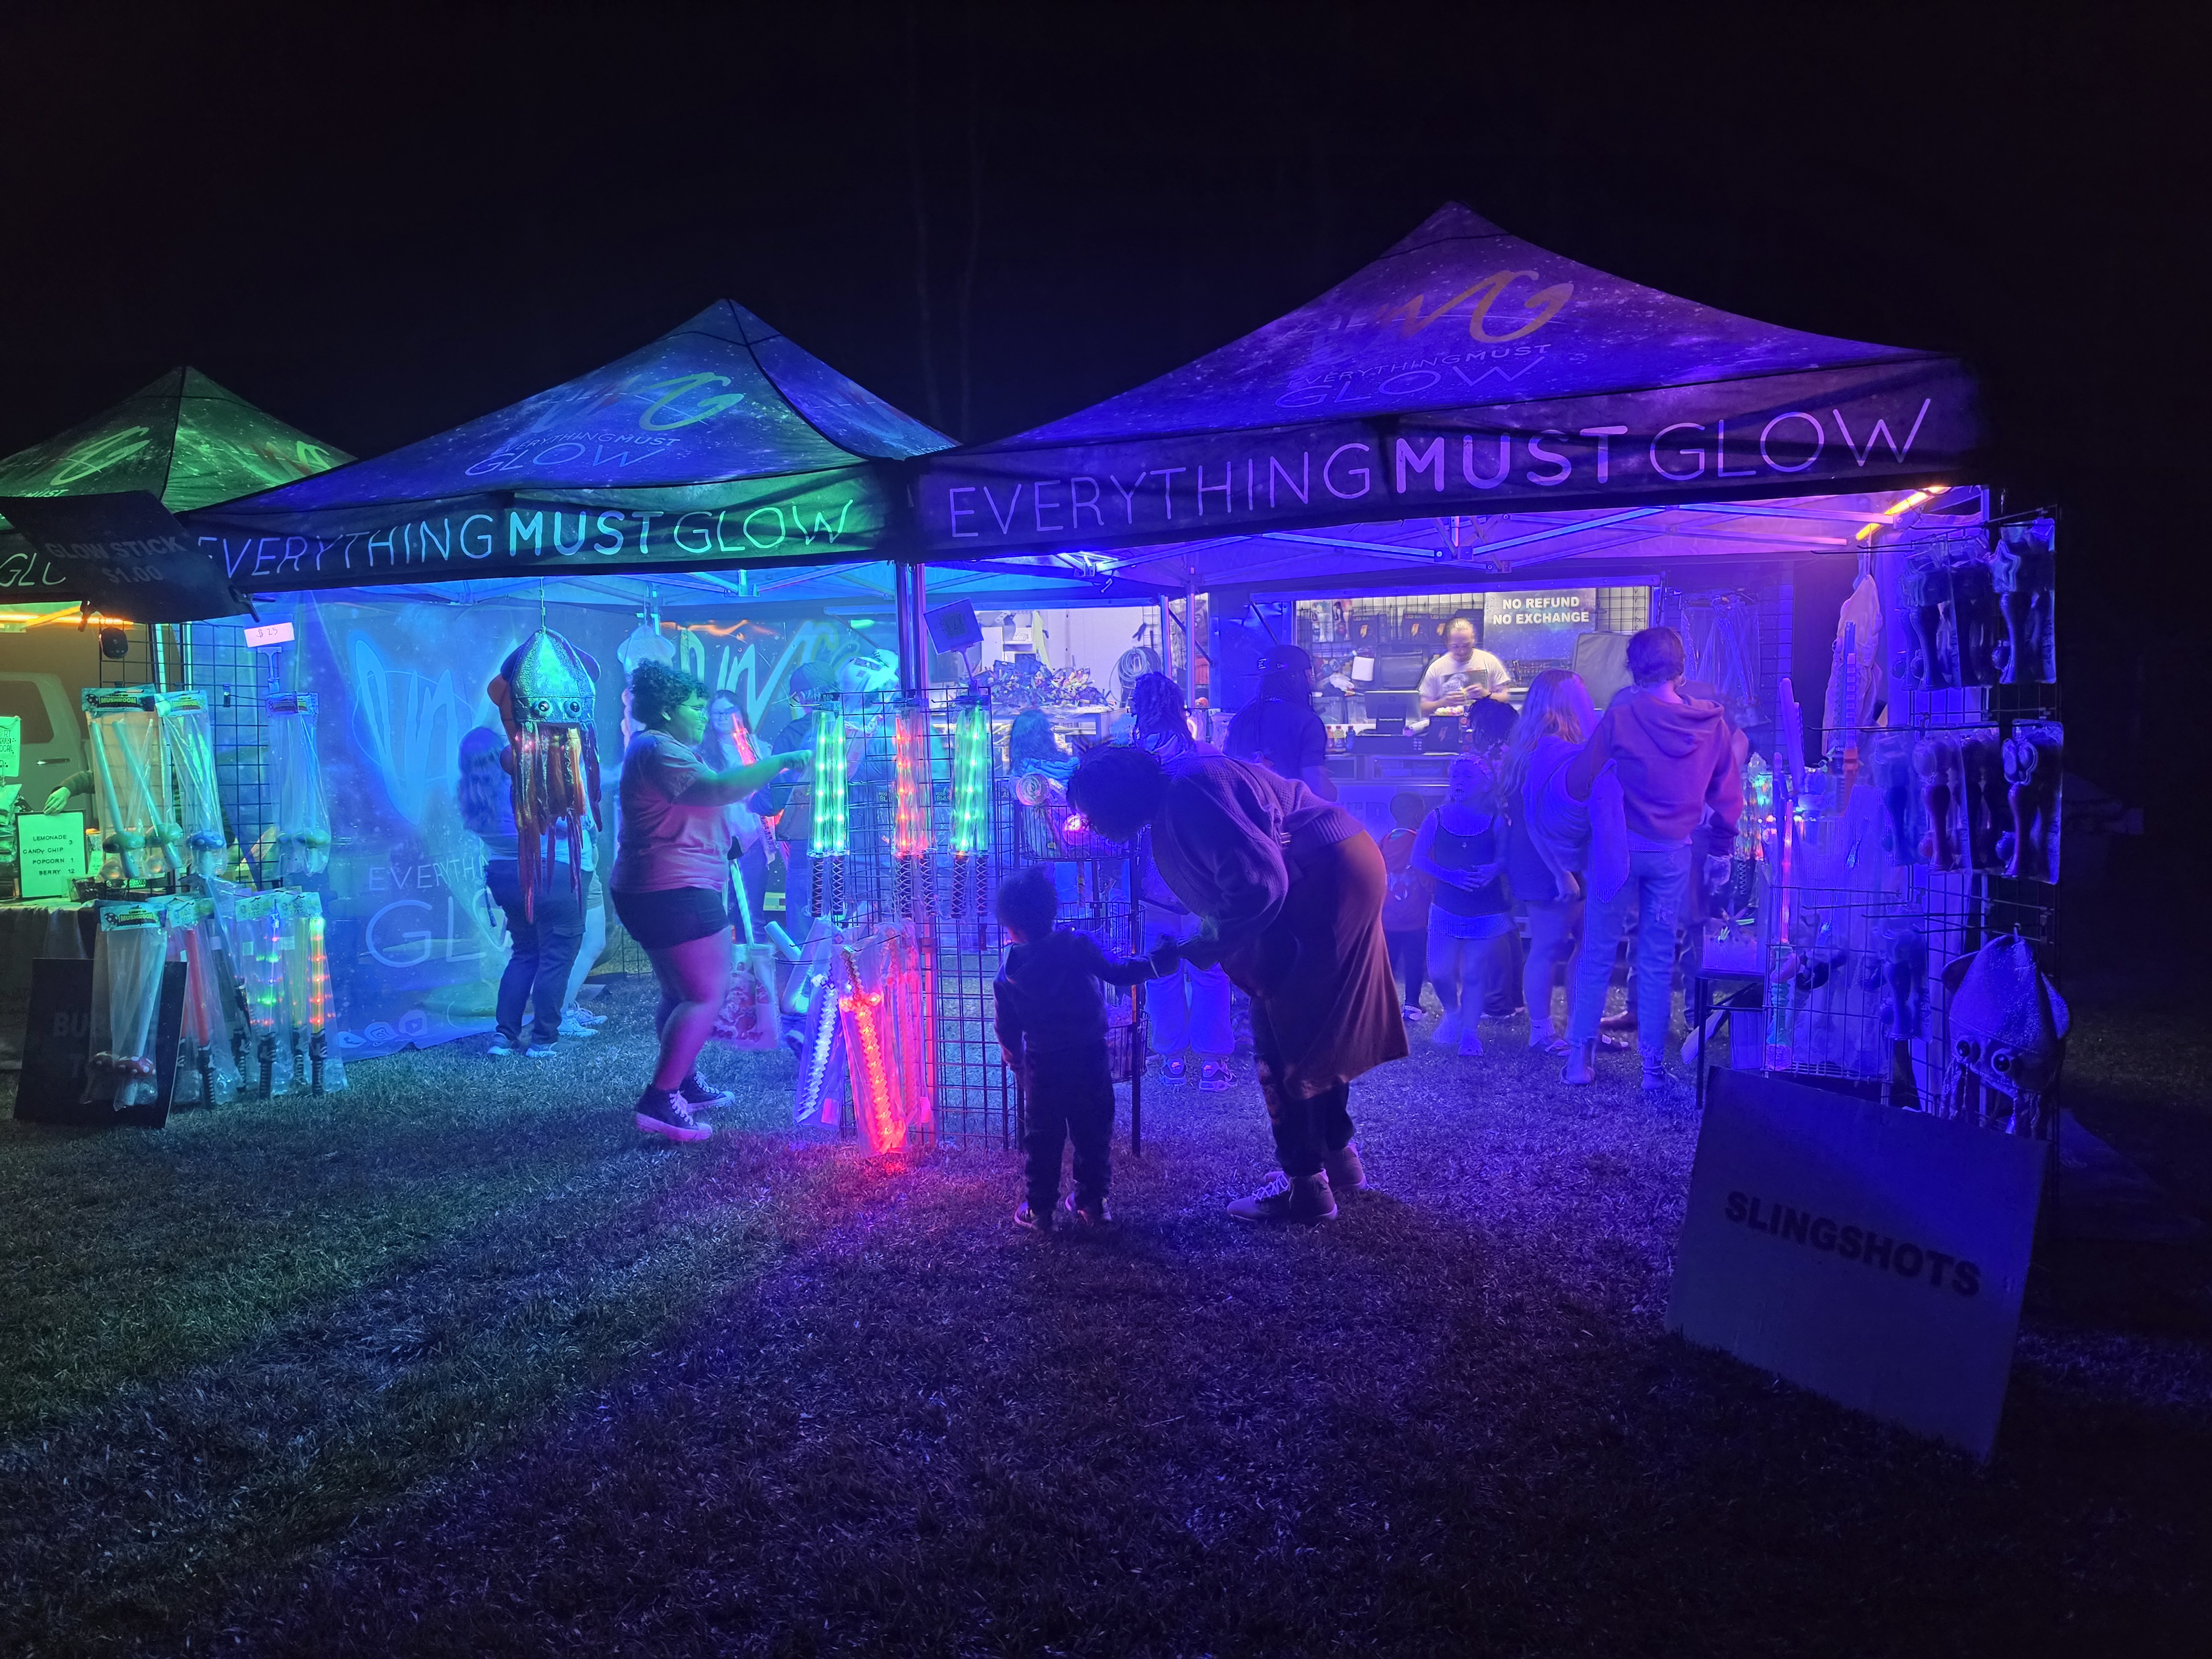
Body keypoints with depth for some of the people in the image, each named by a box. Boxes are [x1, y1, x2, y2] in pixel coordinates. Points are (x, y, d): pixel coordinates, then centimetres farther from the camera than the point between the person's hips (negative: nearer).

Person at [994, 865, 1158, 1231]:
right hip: (1091, 1059, 0)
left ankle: (1039, 1209, 19)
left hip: (1044, 1066, 0)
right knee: (1094, 1133, 15)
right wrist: (1151, 964, -1)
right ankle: (1091, 1202, 24)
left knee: (1044, 1138, 13)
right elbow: (1116, 972, -13)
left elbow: (1007, 1031, 3)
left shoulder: (1008, 976, -6)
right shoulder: (1078, 947, -12)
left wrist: (1016, 1063, 18)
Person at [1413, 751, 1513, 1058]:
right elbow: (1419, 858, -5)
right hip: (1447, 909, 2)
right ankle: (1453, 1013, 29)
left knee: (1473, 973, 0)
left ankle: (1469, 1030, 15)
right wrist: (1452, 876, -19)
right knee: (1439, 972, -1)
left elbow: (1508, 857, -10)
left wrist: (1495, 869, -34)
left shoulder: (1495, 822, -4)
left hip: (1487, 911, -1)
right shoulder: (1437, 818, 0)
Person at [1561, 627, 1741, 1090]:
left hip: (1620, 845, -2)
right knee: (1658, 959, 11)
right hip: (1674, 852, 3)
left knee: (1597, 953, 8)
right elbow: (1728, 795, 5)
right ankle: (1655, 1064, 15)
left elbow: (1578, 784, -10)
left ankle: (1580, 1057, 9)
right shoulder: (1713, 722, -3)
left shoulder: (1622, 716, -13)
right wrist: (1723, 837, 21)